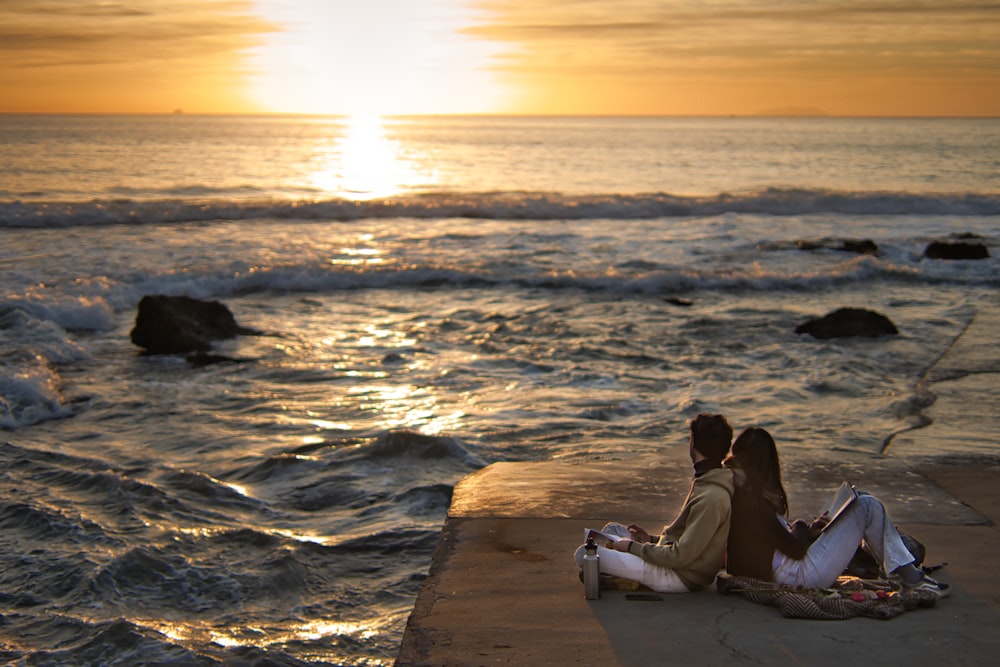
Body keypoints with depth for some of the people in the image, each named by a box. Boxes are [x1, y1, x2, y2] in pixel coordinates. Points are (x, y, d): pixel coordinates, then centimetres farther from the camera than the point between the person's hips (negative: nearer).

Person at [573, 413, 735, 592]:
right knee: (612, 529, 26)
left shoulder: (711, 498, -27)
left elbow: (681, 556, -26)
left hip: (680, 576, -11)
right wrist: (652, 540, 11)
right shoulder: (708, 484, 6)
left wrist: (633, 547, -14)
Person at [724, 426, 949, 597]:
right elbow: (795, 549, -19)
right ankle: (911, 579, 2)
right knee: (867, 506, -8)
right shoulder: (754, 501, -25)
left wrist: (808, 529, 2)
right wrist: (803, 529, 1)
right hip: (803, 575, -11)